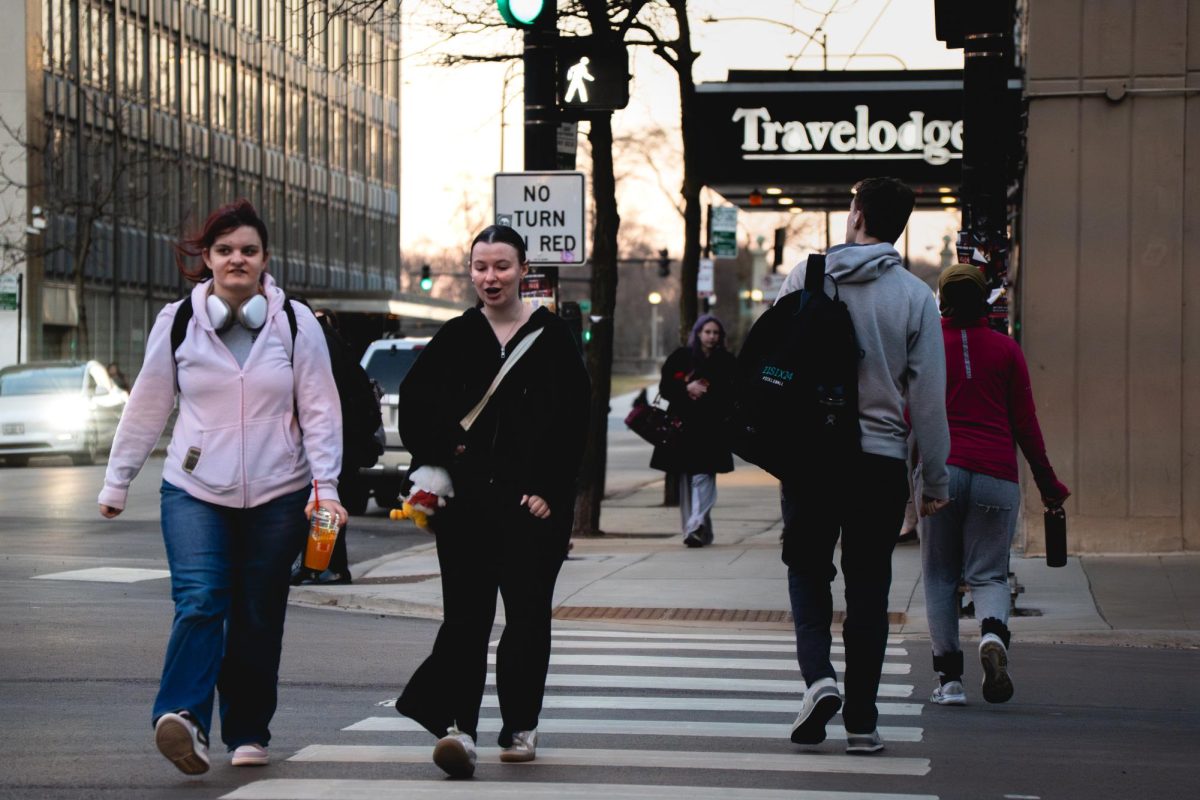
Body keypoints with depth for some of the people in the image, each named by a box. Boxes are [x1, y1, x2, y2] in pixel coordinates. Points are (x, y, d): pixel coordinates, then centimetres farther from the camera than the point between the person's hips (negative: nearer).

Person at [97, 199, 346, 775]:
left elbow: (320, 410, 3)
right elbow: (146, 408, 11)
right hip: (195, 490, -1)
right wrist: (116, 482, 14)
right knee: (200, 600, -20)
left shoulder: (295, 323, 3)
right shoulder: (177, 321, 4)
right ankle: (183, 717, -31)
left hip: (276, 495, 1)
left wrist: (326, 485, -7)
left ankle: (247, 733, 17)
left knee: (258, 619, 5)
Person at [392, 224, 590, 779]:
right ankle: (458, 727, -17)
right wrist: (442, 450, -4)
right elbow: (415, 402, 10)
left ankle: (520, 726, 20)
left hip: (533, 500, -1)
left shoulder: (551, 337, 3)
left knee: (527, 614, 6)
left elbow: (572, 421, -1)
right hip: (467, 498, 1)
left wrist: (548, 488, -8)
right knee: (465, 614, -8)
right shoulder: (456, 337, 8)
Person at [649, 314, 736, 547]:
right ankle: (702, 531, 12)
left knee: (703, 476, -13)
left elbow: (733, 395, 6)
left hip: (711, 429, -2)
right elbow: (665, 387, 5)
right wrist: (687, 388, -11)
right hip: (684, 426, 2)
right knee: (686, 479, 4)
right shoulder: (680, 357, 8)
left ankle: (696, 526, -22)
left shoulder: (727, 362, 7)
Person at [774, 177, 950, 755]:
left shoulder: (805, 278, -1)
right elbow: (928, 394, -3)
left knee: (807, 567, 15)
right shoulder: (914, 295, -3)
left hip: (808, 451, 0)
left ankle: (818, 674, -9)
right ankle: (861, 720, 9)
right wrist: (935, 478, 5)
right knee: (868, 584, 9)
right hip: (881, 459, 0)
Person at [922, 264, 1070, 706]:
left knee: (940, 576, 8)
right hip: (997, 476, 1)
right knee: (989, 574, 6)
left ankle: (949, 677, 2)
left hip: (942, 469, -1)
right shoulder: (1006, 349, 8)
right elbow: (1025, 423, 8)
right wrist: (1047, 482, 15)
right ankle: (993, 633, -25)